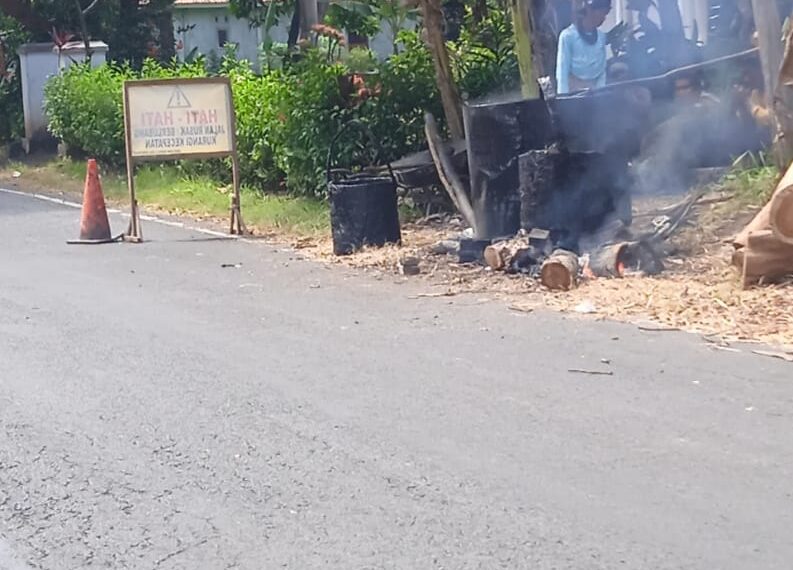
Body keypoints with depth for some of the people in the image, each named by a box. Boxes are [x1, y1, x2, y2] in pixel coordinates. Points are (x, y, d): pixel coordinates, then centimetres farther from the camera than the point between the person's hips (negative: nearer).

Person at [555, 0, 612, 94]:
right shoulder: (568, 35, -8)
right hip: (574, 90, -5)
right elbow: (562, 70, -9)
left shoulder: (601, 37, 8)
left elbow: (602, 69, 11)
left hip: (594, 90, 5)